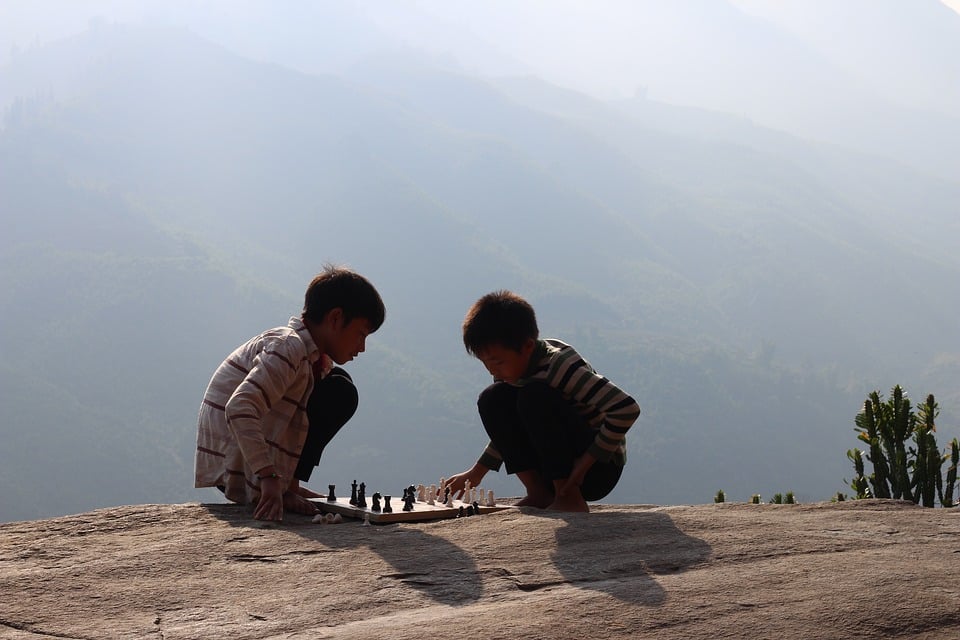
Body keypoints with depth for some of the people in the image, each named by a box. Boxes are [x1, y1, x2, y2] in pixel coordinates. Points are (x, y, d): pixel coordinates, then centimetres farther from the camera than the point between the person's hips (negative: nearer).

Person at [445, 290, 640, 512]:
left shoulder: (559, 367, -24)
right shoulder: (511, 368, 1)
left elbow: (627, 408, -30)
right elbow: (509, 427, 19)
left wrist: (585, 463, -25)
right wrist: (477, 472, 12)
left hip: (601, 468, -8)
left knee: (535, 396, -28)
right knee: (493, 400, -5)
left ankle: (568, 497, -22)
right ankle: (538, 493, -7)